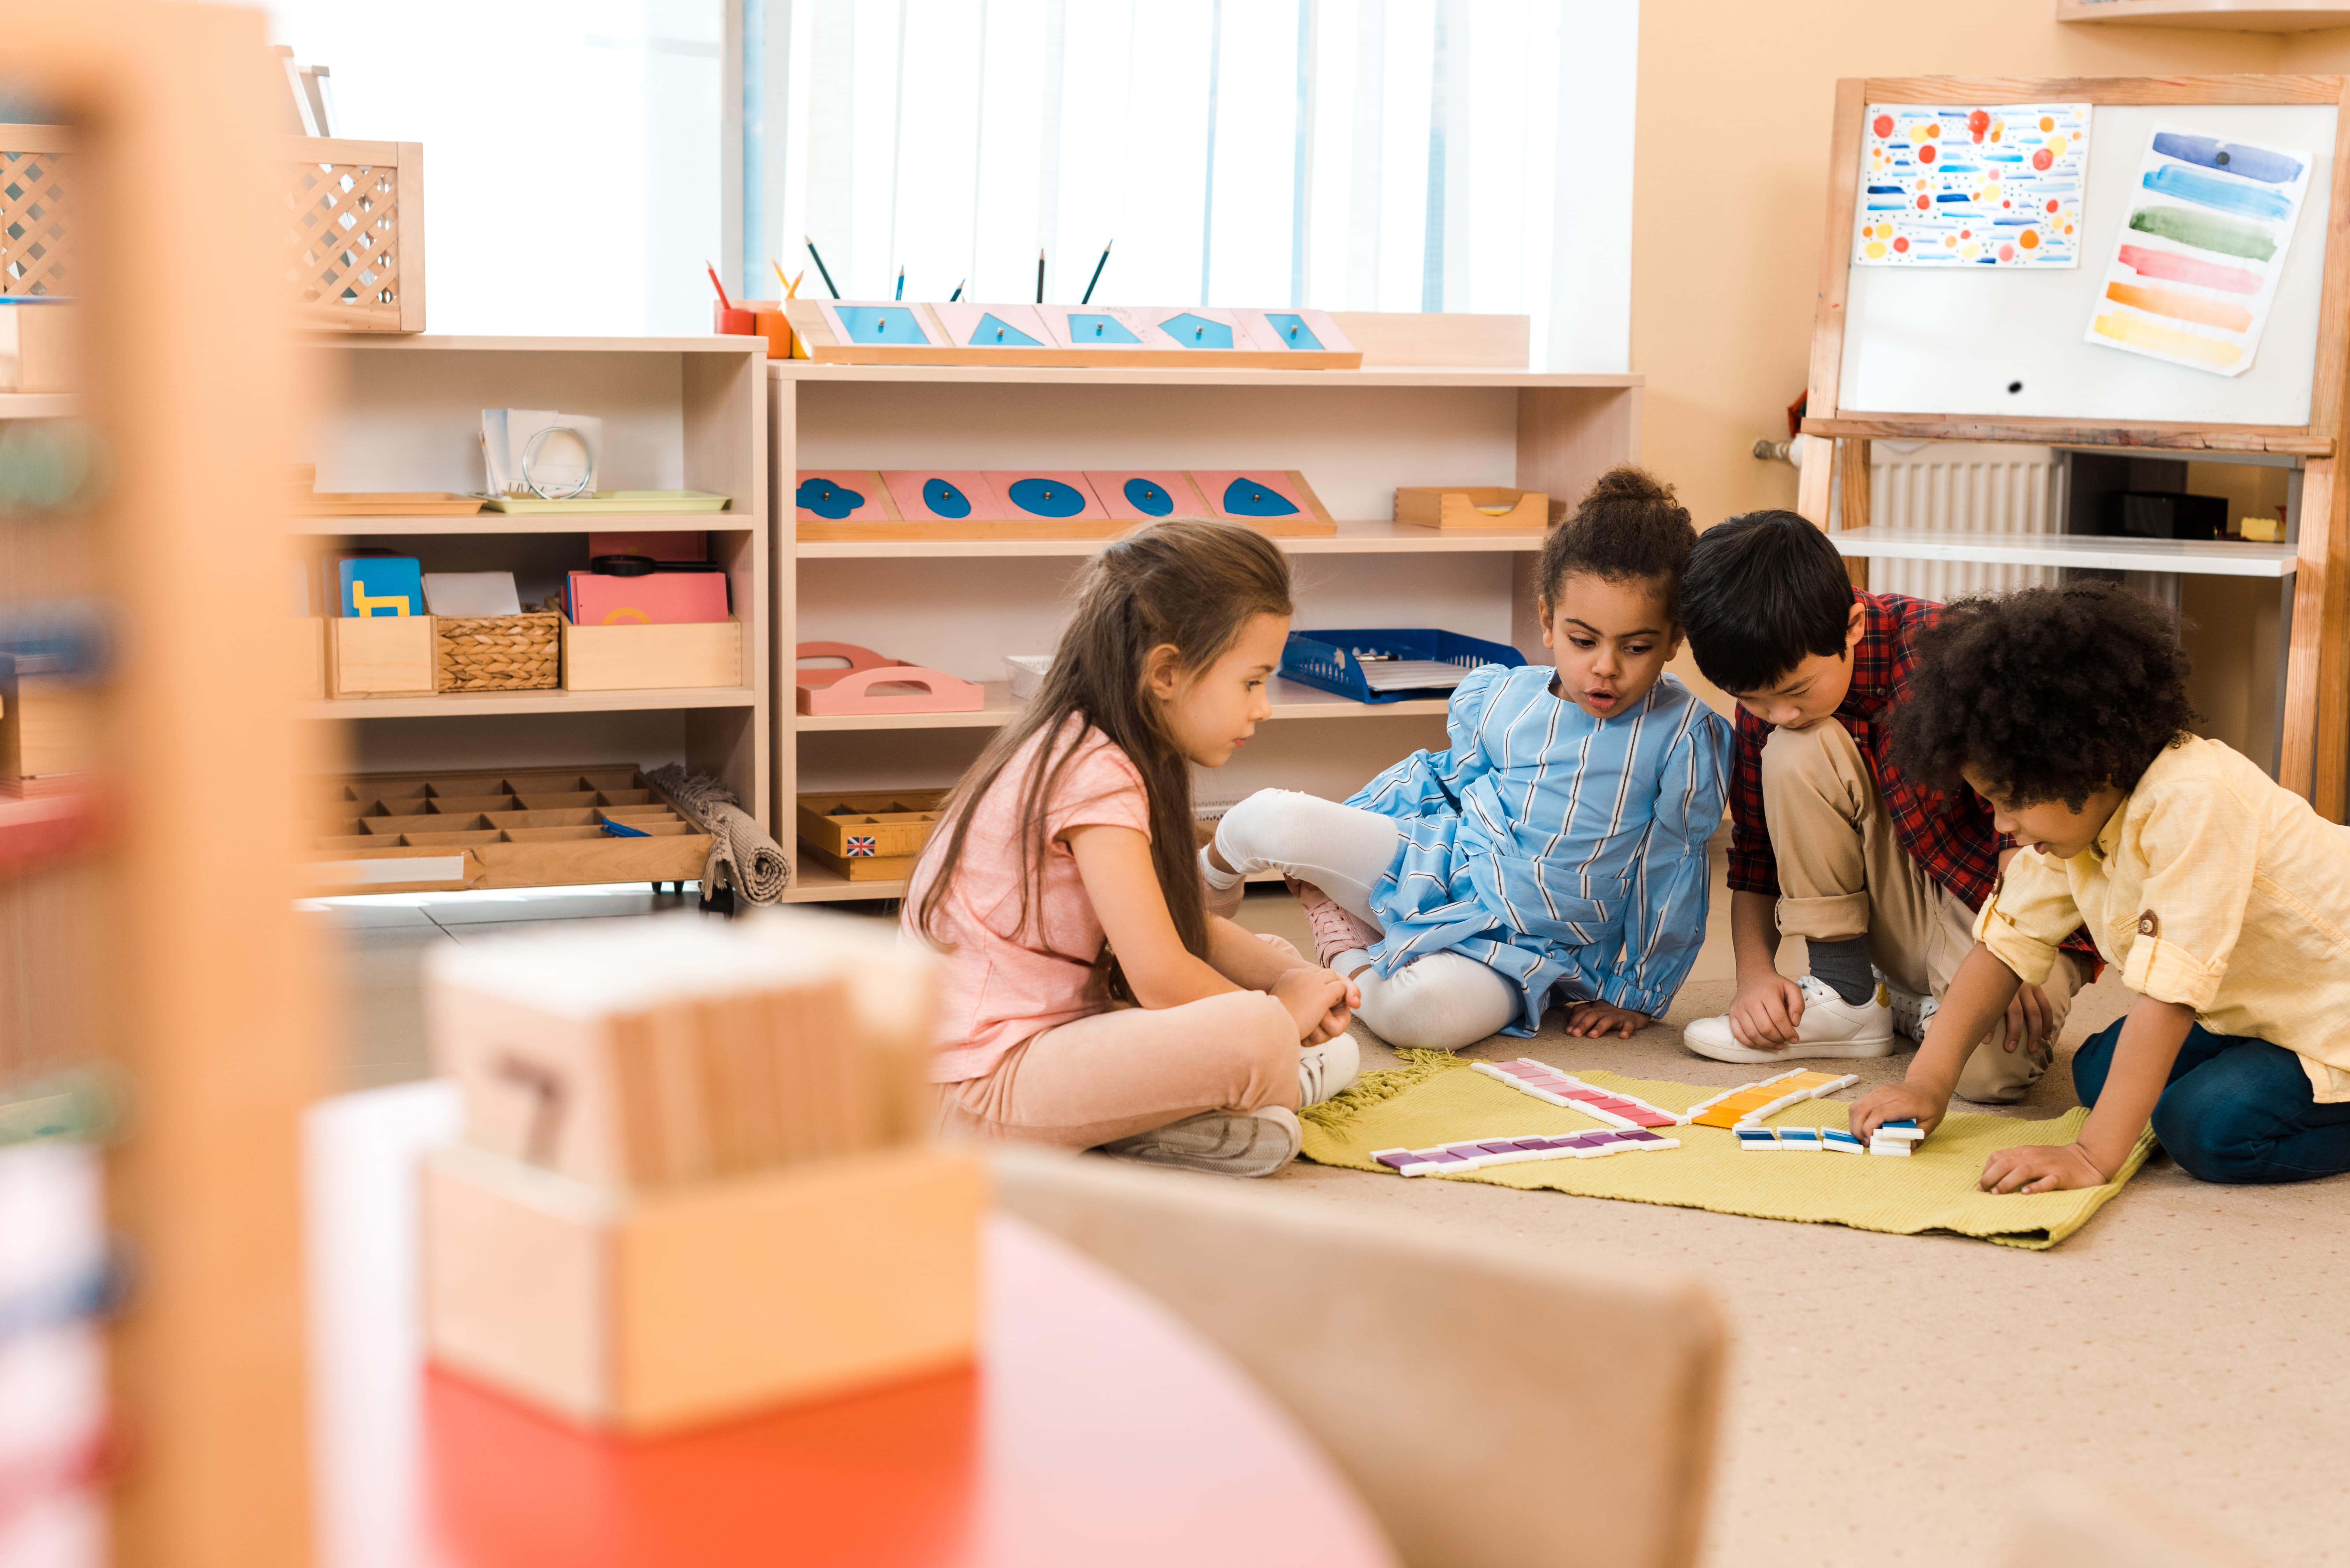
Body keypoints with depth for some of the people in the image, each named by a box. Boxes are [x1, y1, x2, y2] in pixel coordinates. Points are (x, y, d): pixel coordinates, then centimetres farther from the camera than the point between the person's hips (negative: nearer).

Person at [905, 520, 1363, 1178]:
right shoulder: (1095, 776, -20)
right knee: (1256, 1033, -28)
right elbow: (1162, 980, -23)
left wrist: (1292, 974, 2)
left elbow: (1184, 927, 19)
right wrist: (1282, 1006, -6)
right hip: (982, 1086, -11)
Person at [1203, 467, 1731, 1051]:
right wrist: (1333, 839, 15)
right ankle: (1214, 872, 17)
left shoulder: (1684, 736, -13)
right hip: (1441, 867, 3)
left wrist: (1636, 994, 2)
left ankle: (1359, 974, -4)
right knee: (1270, 821, -19)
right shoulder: (1496, 700, -2)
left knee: (1424, 1011, -39)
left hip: (1520, 951, -3)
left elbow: (1672, 874, -4)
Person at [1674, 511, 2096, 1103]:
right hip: (1903, 912, 5)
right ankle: (1847, 997, -9)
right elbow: (1755, 852, 4)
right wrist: (1756, 973, -11)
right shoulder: (1770, 698, -6)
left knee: (1988, 1065, -37)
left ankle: (1935, 1007, 2)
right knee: (1795, 753, -22)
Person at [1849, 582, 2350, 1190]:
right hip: (2252, 1010, 9)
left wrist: (2094, 1157, -37)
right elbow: (2007, 940, -2)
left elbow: (2167, 992, -37)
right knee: (2100, 1072, -1)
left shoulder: (2194, 803, -35)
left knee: (2212, 1129, -26)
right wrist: (1928, 1081, -10)